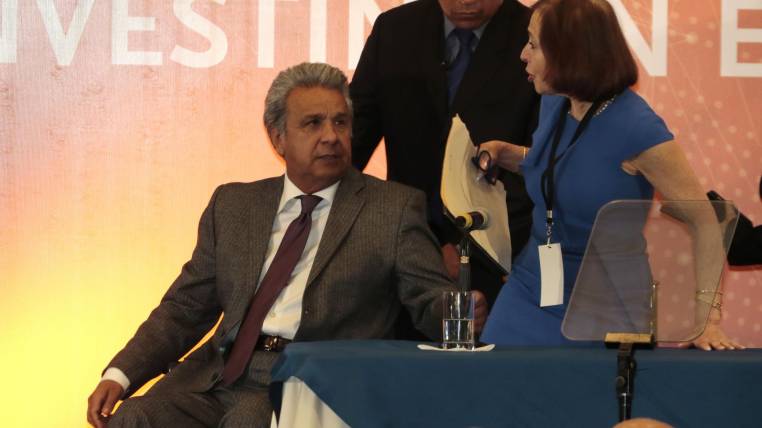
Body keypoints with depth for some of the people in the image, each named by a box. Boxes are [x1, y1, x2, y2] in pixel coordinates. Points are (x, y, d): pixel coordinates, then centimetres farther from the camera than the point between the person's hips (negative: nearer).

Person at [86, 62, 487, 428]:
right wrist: (119, 375, 0)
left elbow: (432, 299, 2)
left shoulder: (393, 207, 8)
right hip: (220, 378, 4)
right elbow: (185, 307, 16)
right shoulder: (233, 205, 18)